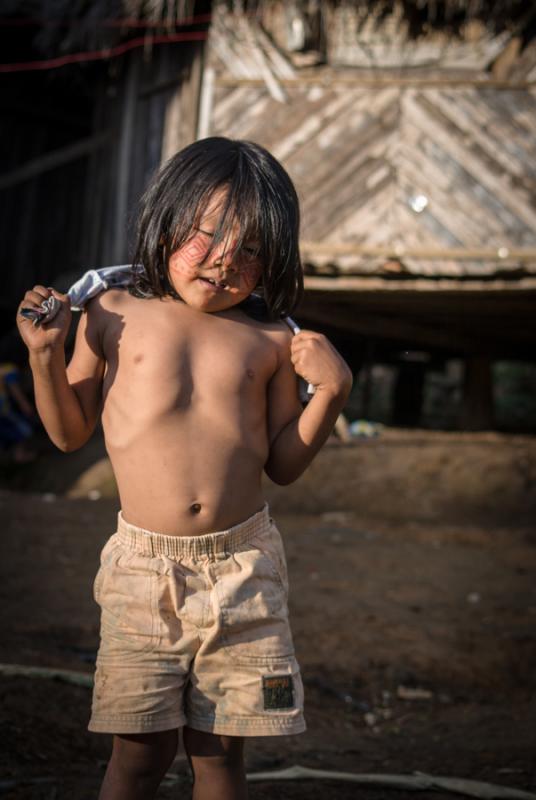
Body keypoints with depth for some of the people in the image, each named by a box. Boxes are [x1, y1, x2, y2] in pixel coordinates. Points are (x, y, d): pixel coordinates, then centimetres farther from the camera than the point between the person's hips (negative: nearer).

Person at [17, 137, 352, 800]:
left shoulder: (269, 342, 5)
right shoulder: (115, 316, 4)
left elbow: (284, 463, 8)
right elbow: (70, 433, 8)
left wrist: (331, 389, -3)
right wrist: (45, 353, -4)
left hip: (243, 566, 1)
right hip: (143, 566, -1)